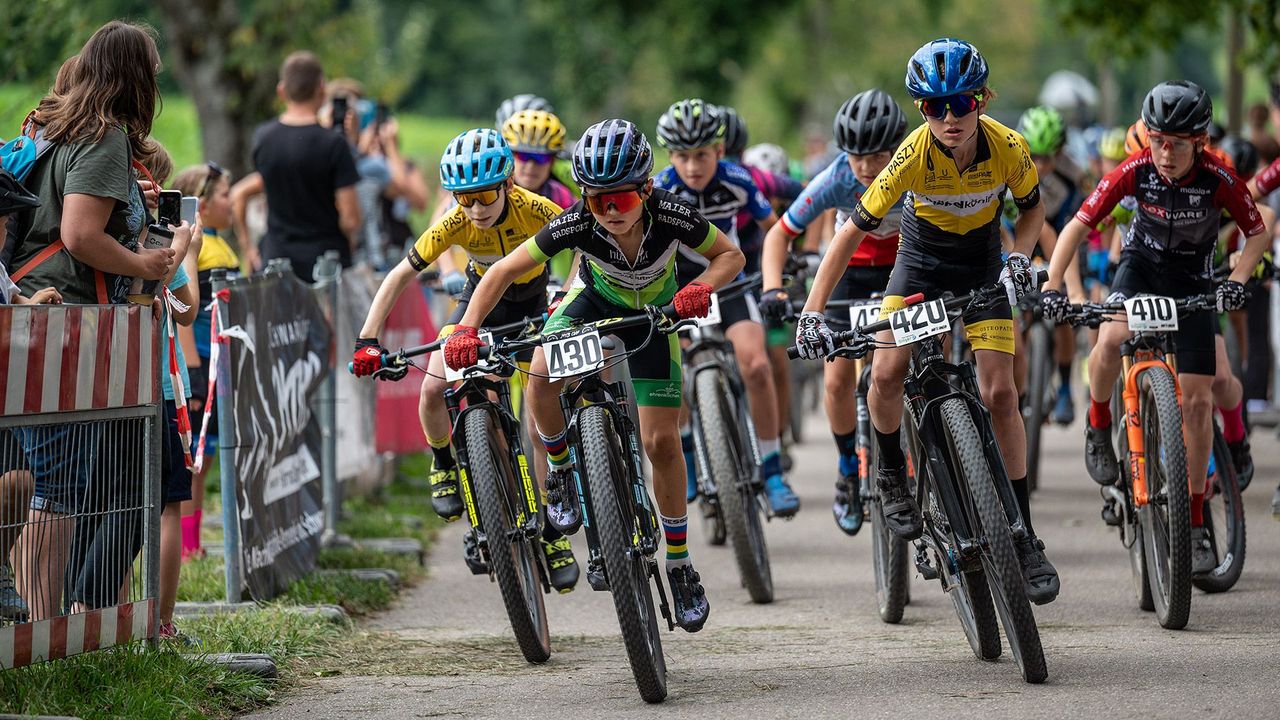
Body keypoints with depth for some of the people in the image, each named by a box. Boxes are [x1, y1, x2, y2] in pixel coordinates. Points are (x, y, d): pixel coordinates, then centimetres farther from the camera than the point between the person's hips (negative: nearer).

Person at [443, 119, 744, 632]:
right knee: (542, 375, -30)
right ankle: (563, 473, -2)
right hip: (594, 300, 0)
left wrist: (701, 287, -38)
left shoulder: (671, 216, -34)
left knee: (660, 442, -8)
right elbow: (504, 271, -26)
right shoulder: (577, 224, -34)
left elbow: (731, 255, -17)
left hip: (653, 314, 0)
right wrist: (467, 328, -39)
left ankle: (680, 565, 10)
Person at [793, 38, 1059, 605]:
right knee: (887, 373, -21)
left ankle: (1023, 536, -3)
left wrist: (1020, 259, -22)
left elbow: (1032, 208, -2)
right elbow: (854, 231, -25)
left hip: (983, 269, 0)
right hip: (921, 263, 0)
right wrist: (812, 311, -31)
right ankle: (891, 474, 10)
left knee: (999, 393, -11)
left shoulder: (1007, 148, -24)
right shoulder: (913, 155, -29)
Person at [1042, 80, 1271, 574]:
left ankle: (1195, 522, 5)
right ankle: (1099, 425, -3)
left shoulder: (1218, 179, -26)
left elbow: (1258, 233, -11)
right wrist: (1053, 286, -30)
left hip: (1191, 277, 0)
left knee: (1197, 399, -6)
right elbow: (1078, 225, -19)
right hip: (1142, 260, 0)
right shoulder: (1135, 171, -24)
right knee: (1111, 339, -34)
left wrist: (1237, 281, -27)